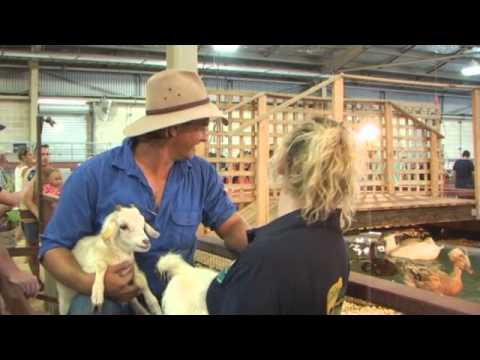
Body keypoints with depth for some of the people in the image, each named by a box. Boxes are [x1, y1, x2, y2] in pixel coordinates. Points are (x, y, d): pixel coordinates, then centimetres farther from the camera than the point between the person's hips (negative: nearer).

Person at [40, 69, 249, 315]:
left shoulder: (202, 174, -1)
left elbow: (232, 227, -1)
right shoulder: (93, 175, -13)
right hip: (110, 299, -3)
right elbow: (54, 246, -9)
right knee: (87, 305, -33)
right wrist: (91, 283, -27)